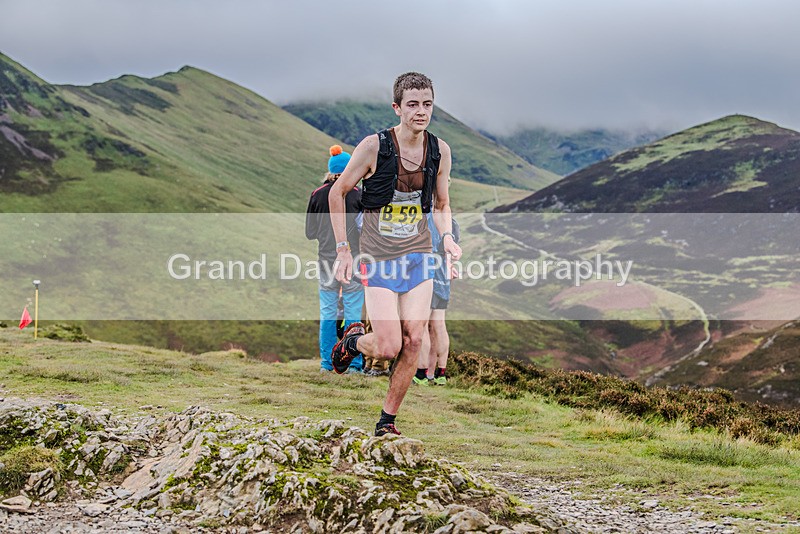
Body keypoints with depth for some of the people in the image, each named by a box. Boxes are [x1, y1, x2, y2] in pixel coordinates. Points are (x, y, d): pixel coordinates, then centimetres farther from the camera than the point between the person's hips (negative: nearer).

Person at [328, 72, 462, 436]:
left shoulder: (440, 151, 0)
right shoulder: (374, 146, -13)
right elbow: (337, 193, -1)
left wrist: (447, 237, -5)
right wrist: (343, 249, -3)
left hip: (418, 256, 4)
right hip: (378, 257, -4)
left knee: (413, 342, -5)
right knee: (388, 347, -11)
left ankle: (387, 418, 11)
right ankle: (353, 341, 24)